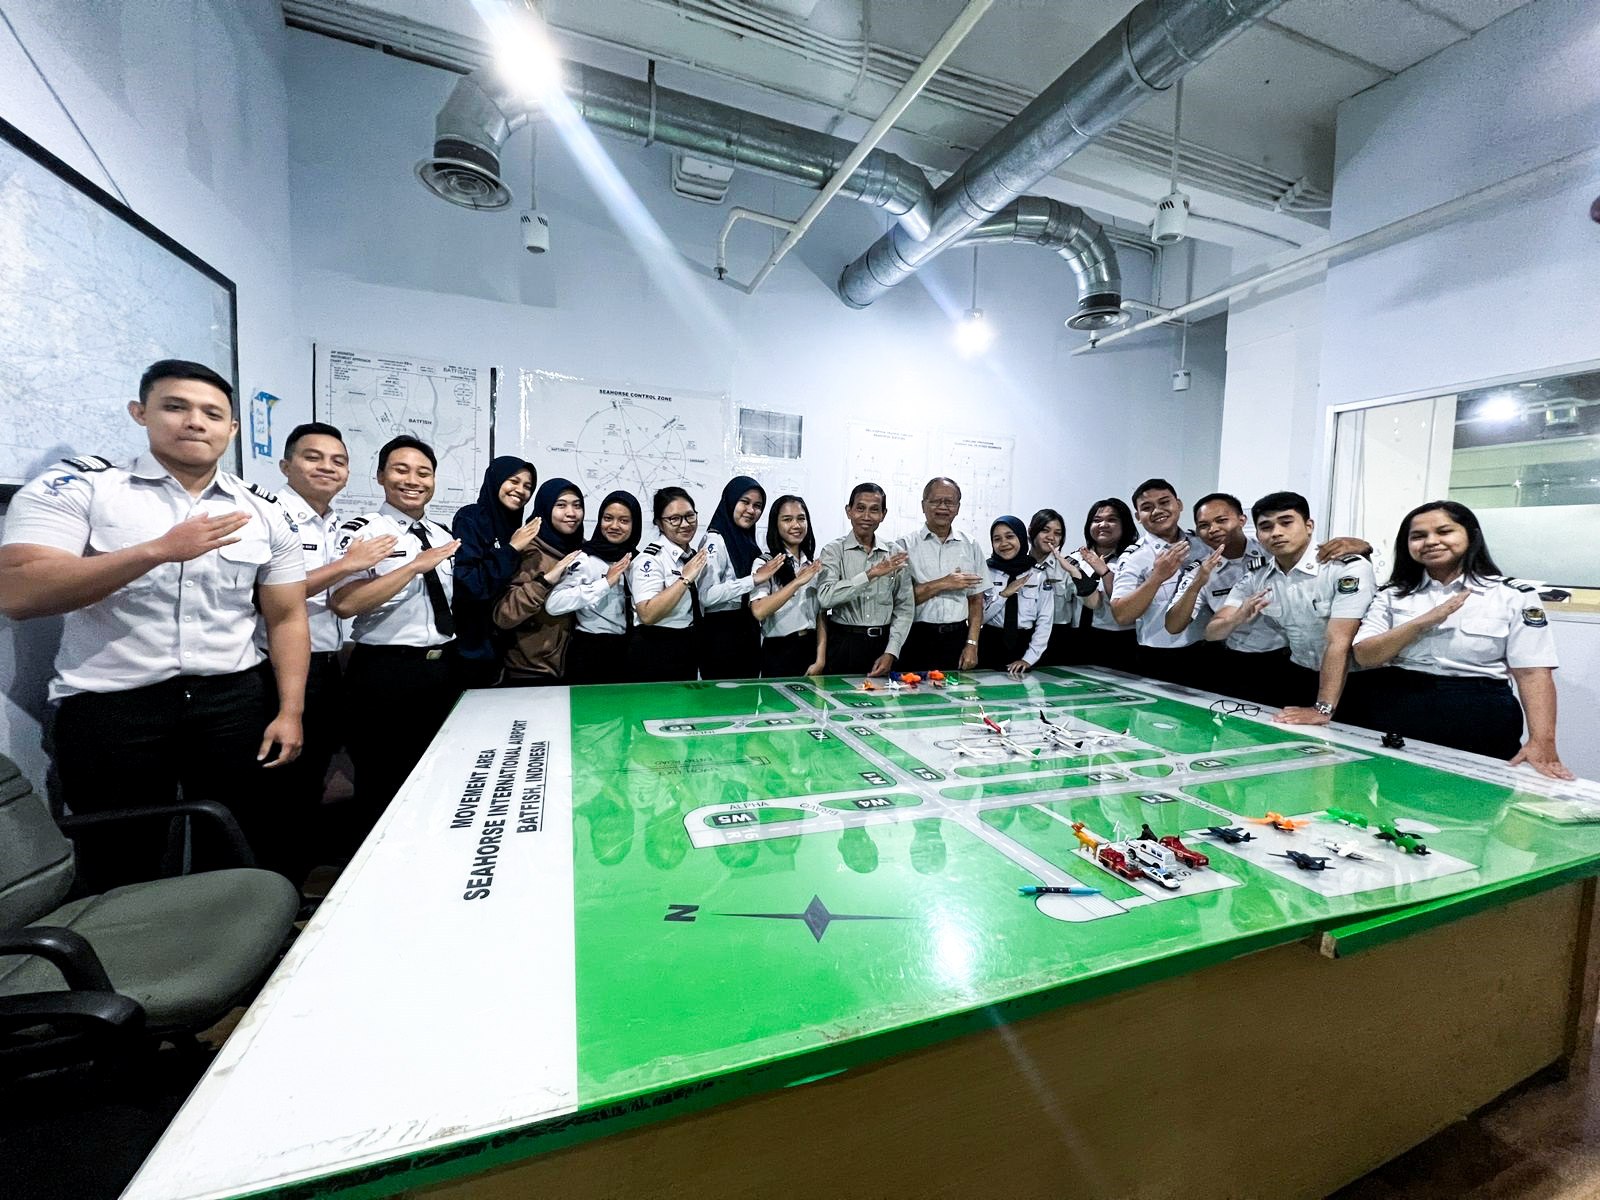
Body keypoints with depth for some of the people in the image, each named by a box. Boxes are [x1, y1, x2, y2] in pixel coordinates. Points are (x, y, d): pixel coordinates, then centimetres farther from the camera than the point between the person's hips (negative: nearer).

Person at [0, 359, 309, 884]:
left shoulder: (265, 513, 3)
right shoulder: (76, 485, -4)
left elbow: (286, 617, 4)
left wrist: (290, 712, -2)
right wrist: (159, 550, -25)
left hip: (233, 701, 2)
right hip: (107, 706, -2)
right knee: (123, 866, 13)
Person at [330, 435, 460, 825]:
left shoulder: (444, 536, 10)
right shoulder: (362, 531, -9)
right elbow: (344, 603, -24)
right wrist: (417, 566, -24)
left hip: (442, 670, 6)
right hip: (384, 673, -6)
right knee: (383, 783, 8)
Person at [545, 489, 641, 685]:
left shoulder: (636, 561, 8)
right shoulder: (585, 558, -10)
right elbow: (553, 603, -26)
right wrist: (605, 582, -24)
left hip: (628, 652, 5)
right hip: (590, 653, -5)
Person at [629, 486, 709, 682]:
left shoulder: (696, 554, 6)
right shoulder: (650, 559, -16)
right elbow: (647, 615, -28)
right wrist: (685, 579, -27)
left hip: (689, 650, 7)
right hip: (655, 655, -7)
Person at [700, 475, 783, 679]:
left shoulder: (748, 541, 13)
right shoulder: (715, 540, -11)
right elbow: (706, 595, -25)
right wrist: (753, 579, -24)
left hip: (748, 633, 8)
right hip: (722, 634, -8)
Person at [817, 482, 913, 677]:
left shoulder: (896, 554, 5)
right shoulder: (834, 550, -3)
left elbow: (905, 608, 4)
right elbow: (825, 598, -19)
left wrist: (891, 653, -5)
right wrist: (870, 575, -22)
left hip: (884, 644, 3)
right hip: (844, 644, -2)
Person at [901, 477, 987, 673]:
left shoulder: (970, 547, 7)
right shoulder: (907, 545, -2)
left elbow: (976, 601, 7)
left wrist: (972, 644, 0)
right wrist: (942, 584, -12)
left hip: (957, 639, 3)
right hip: (918, 639, -2)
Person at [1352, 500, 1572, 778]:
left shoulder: (1514, 596, 0)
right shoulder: (1393, 596, 4)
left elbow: (1533, 674, -7)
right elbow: (1365, 656, -6)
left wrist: (1542, 743, -18)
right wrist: (1424, 621, -16)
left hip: (1480, 722, -1)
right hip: (1400, 719, 1)